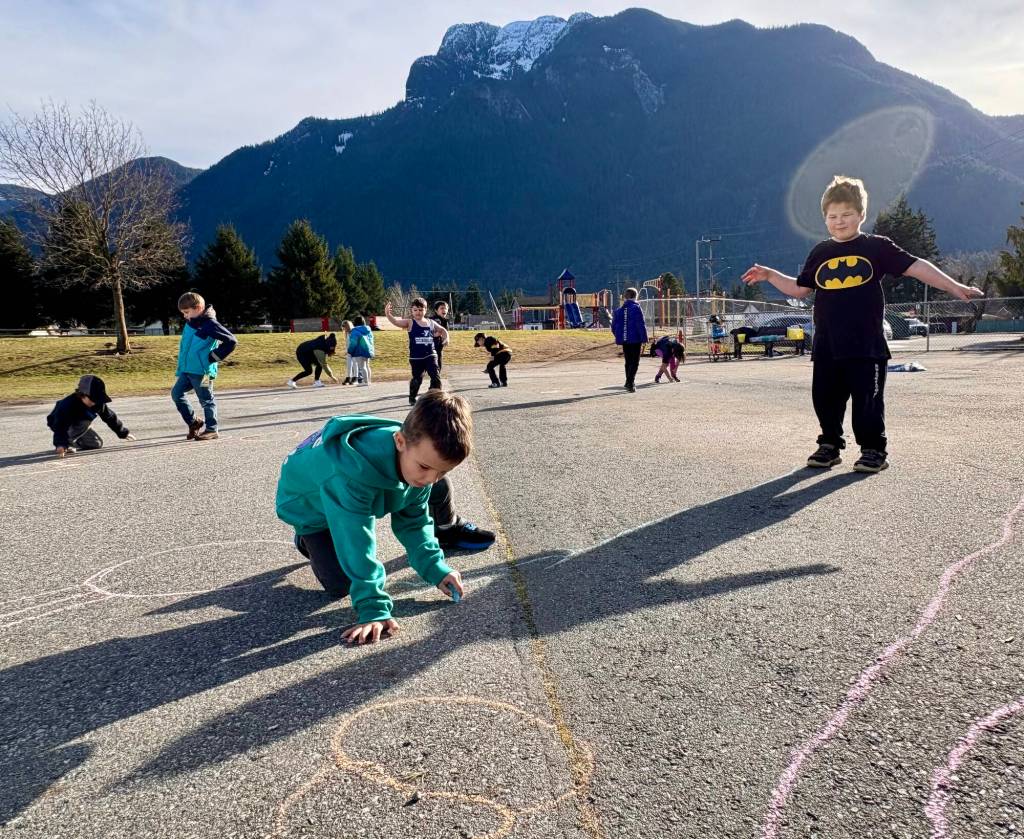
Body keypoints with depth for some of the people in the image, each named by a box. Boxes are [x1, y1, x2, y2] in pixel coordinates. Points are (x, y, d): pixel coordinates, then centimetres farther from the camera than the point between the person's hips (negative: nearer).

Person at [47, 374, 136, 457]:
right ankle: (67, 443, -22)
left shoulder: (98, 403, -19)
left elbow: (109, 417, -3)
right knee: (83, 423, -36)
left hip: (78, 426, 7)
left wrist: (123, 433, 6)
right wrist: (60, 445, -59)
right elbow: (60, 426, -45)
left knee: (97, 444, 5)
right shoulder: (68, 405, -38)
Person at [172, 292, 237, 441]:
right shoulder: (189, 323, 11)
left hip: (202, 371, -8)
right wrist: (180, 367, 22)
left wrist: (212, 357, -13)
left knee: (206, 400, 1)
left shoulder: (209, 324, -15)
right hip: (186, 370, 9)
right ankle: (193, 422, 20)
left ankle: (211, 430, 13)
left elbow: (231, 341, -17)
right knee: (176, 393, 6)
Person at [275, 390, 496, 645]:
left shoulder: (416, 455, -25)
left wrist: (435, 567, -19)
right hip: (312, 506, -5)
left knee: (440, 489, -3)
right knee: (340, 585, -17)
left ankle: (449, 530, 30)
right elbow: (357, 544, -44)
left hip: (366, 494, 5)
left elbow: (412, 521, -10)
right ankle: (309, 540, 14)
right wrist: (373, 610, -43)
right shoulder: (353, 473, -48)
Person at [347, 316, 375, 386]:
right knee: (366, 366, 17)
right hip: (368, 350, 8)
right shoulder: (368, 330, 10)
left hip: (360, 351, -8)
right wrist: (371, 350, 23)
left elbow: (353, 343, -13)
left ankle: (366, 382, -11)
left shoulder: (355, 331, -11)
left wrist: (350, 352, -5)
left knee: (362, 367, -7)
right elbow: (371, 341, 16)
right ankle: (368, 381, 19)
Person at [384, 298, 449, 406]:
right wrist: (388, 314, -40)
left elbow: (443, 330, 22)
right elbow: (396, 322, -23)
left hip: (430, 355, 2)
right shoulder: (410, 323, -5)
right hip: (416, 357, -2)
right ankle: (412, 398, 33)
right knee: (417, 378, 11)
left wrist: (446, 338, 2)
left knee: (436, 376, -10)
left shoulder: (431, 323, 6)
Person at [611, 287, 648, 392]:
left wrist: (619, 337, 23)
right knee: (635, 362, -3)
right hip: (635, 340, -5)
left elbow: (614, 327, 11)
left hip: (624, 340, 5)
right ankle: (630, 382, -18)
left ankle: (629, 383, 23)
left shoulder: (619, 310, 8)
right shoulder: (636, 308, -9)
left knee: (628, 362, 17)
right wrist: (644, 339, -10)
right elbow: (641, 325, -14)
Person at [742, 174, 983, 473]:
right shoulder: (820, 253, 11)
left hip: (866, 345, -4)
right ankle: (830, 445, 24)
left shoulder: (877, 247, 0)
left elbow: (917, 267, -2)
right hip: (827, 346, 4)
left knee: (867, 399, 0)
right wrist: (769, 275, 11)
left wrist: (954, 287, -7)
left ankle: (874, 449, 14)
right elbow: (799, 288, 19)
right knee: (825, 397, 8)